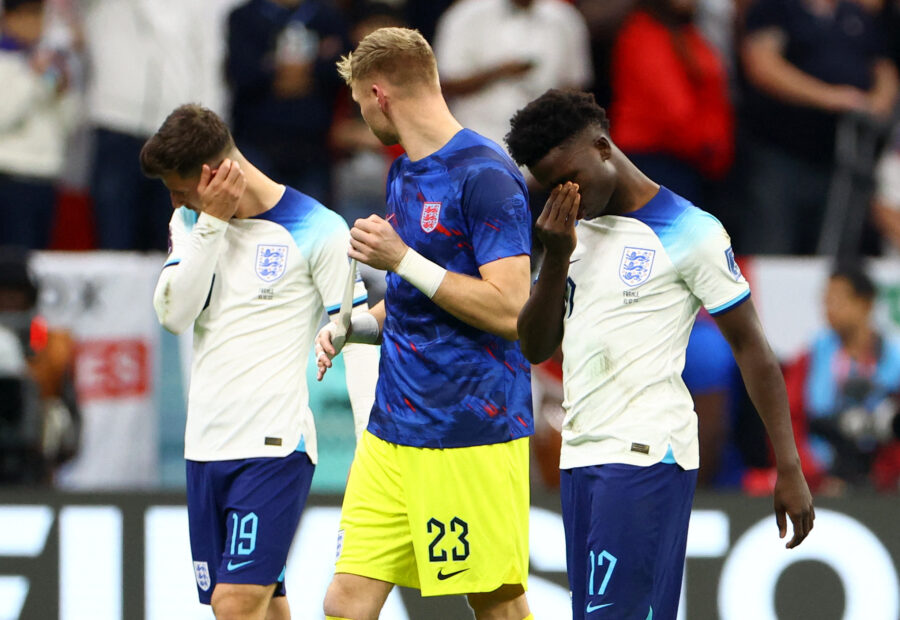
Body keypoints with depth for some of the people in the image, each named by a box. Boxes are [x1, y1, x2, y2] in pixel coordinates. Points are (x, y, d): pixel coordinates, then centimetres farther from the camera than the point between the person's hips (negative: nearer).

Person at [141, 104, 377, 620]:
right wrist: (211, 222, -9)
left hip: (276, 444, -6)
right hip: (205, 446, 6)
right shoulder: (191, 222, 11)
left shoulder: (315, 230, -6)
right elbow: (174, 315, -2)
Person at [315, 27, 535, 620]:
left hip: (472, 436, -8)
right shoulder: (405, 174, 16)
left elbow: (509, 311, -20)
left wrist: (401, 259, -18)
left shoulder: (484, 176, -13)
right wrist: (354, 325, 9)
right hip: (391, 434, 8)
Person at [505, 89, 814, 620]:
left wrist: (789, 467, -8)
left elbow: (752, 348, -4)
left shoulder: (690, 233, -5)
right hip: (580, 455, 7)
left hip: (647, 456, -7)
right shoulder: (574, 230, 16)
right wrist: (556, 258, -2)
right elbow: (536, 348, 13)